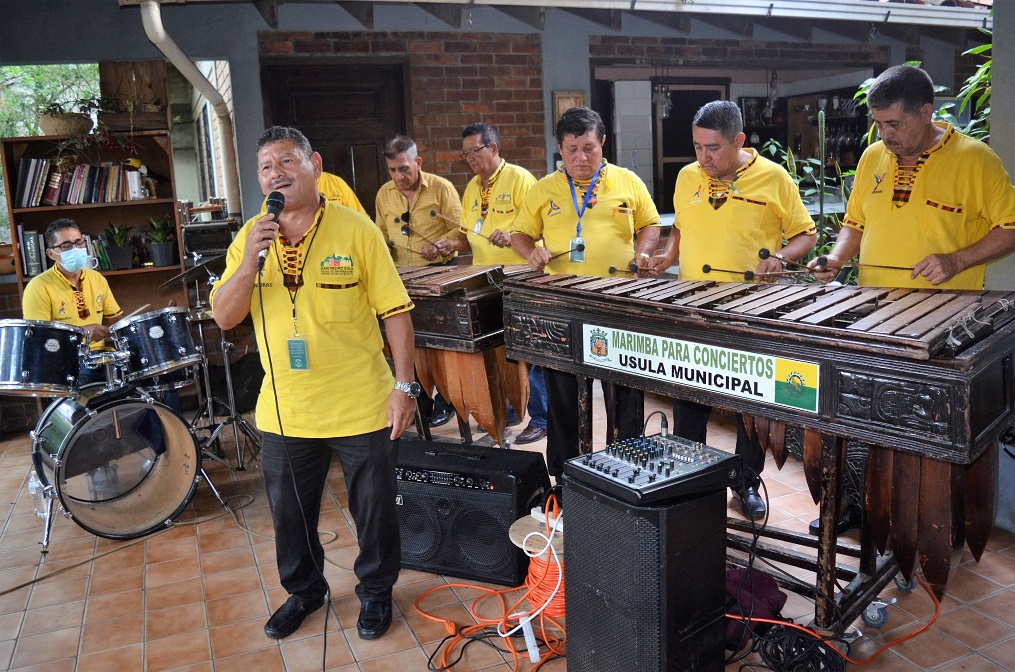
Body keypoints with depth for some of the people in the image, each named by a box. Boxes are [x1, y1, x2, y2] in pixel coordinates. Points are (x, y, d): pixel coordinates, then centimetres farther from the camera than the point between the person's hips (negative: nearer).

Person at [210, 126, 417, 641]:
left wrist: (404, 385, -12)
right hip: (284, 413, 4)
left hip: (363, 407, -3)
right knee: (290, 514, 19)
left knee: (374, 510, 12)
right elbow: (224, 318, -3)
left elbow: (395, 311, -8)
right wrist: (251, 260, -19)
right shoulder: (249, 238, 2)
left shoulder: (356, 229, -9)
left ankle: (375, 592, 37)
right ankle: (303, 591, 44)